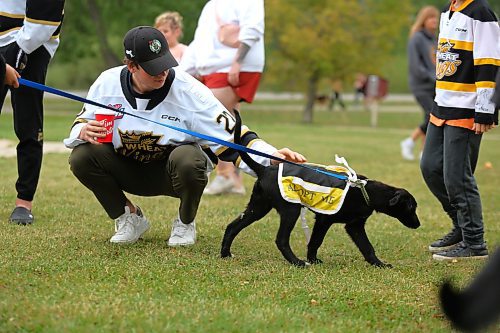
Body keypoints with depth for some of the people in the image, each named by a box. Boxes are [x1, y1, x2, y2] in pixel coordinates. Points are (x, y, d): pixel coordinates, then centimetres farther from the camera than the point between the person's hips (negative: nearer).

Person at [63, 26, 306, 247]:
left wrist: (272, 157, -35)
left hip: (171, 172, -2)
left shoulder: (188, 89, -20)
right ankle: (129, 218, 2)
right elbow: (81, 123, 2)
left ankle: (185, 223, -4)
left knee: (187, 159, -37)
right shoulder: (108, 83, -12)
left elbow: (230, 137, -21)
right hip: (127, 170, 3)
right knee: (81, 156, -23)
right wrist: (83, 132, -24)